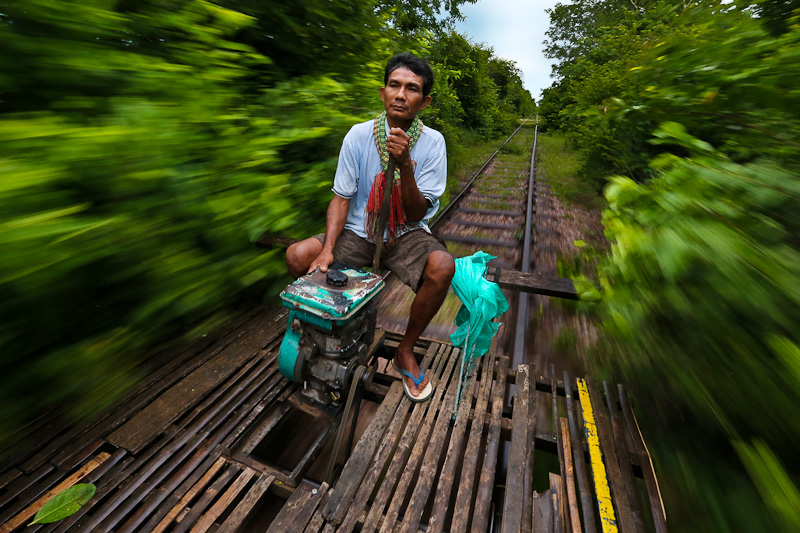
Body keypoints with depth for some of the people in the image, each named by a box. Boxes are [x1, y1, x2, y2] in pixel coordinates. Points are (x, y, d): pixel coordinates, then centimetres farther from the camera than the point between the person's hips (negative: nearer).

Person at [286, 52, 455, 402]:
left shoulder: (432, 142, -7)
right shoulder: (359, 135, -4)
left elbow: (415, 215, -12)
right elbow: (341, 198, -4)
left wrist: (405, 165, -27)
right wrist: (328, 248, -19)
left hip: (406, 235, -1)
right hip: (358, 232, 1)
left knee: (442, 266, -32)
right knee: (297, 256, -21)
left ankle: (405, 352, -6)